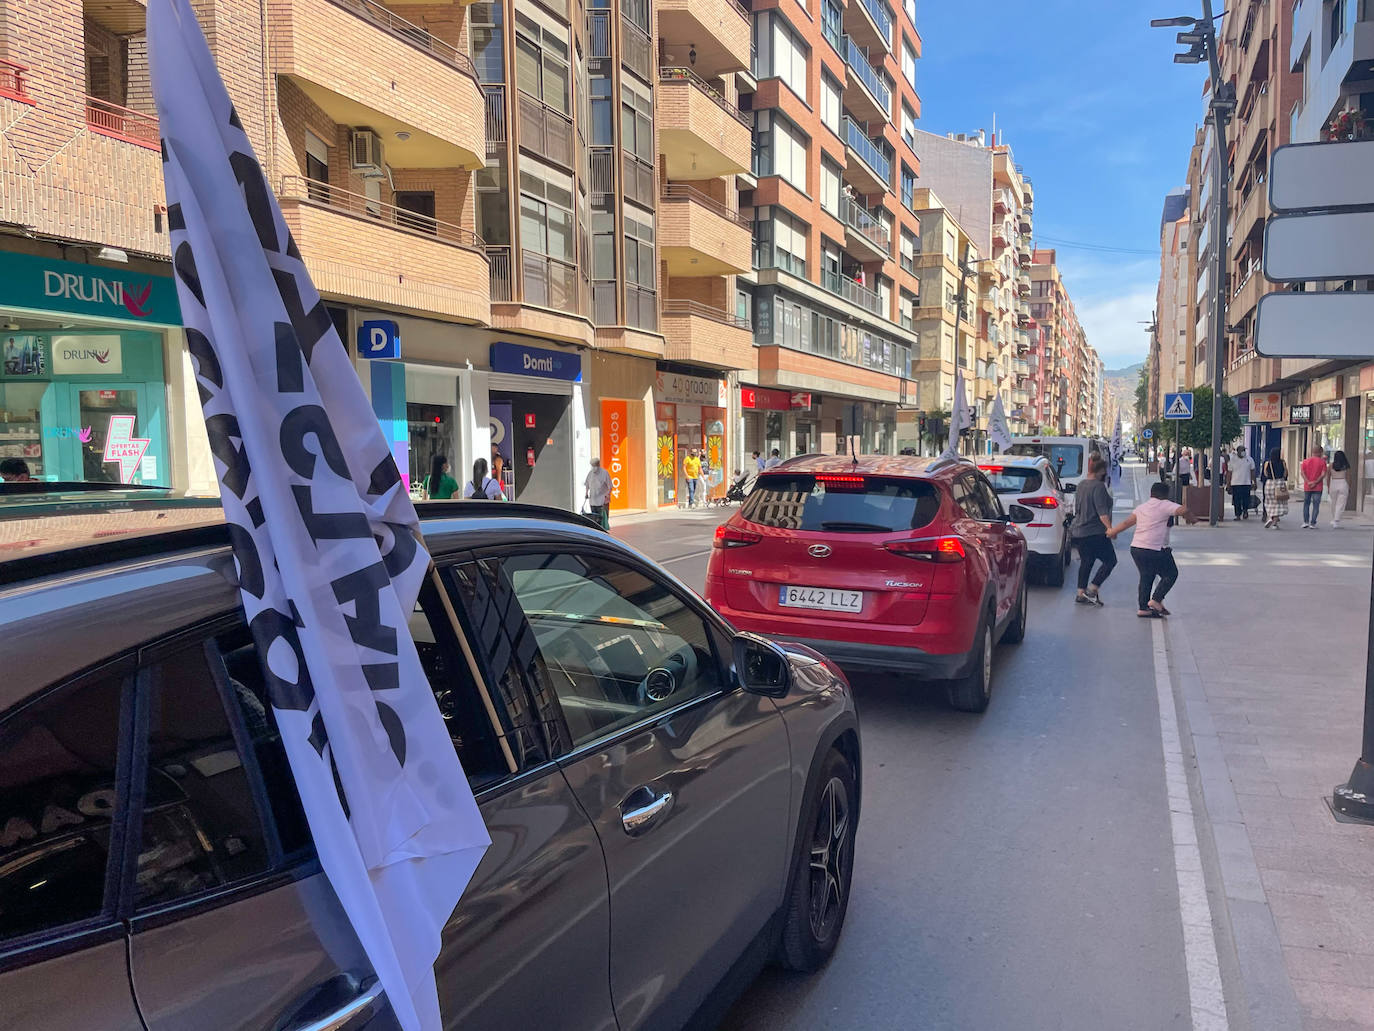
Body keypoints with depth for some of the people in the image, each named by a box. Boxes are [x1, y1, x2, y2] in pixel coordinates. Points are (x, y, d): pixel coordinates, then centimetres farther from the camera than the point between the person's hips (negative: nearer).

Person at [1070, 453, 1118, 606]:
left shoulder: (1081, 484, 12)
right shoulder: (1098, 486, -14)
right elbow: (1102, 511, -23)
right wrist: (1110, 528, -28)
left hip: (1078, 531, 9)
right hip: (1094, 532, -9)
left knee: (1086, 562, 13)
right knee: (1110, 560, 0)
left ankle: (1081, 593, 12)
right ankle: (1092, 590, -5)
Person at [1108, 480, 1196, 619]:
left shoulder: (1141, 507, 16)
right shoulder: (1165, 505, -4)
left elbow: (1126, 522, 17)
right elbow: (1183, 510, -18)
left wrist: (1112, 531, 29)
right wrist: (1192, 518, 1)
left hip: (1136, 548, 7)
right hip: (1155, 550, -7)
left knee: (1146, 577, 17)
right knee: (1171, 574, 10)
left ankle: (1142, 608, 15)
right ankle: (1156, 600, 1)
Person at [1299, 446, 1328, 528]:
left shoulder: (1305, 461, 3)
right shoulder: (1322, 462, -3)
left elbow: (1302, 472, -7)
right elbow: (1323, 474, -12)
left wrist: (1308, 482, -12)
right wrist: (1315, 482, -10)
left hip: (1307, 487, 2)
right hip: (1318, 487, -2)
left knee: (1306, 504, 14)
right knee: (1315, 505, 3)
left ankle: (1305, 522, 6)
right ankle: (1312, 524, -1)